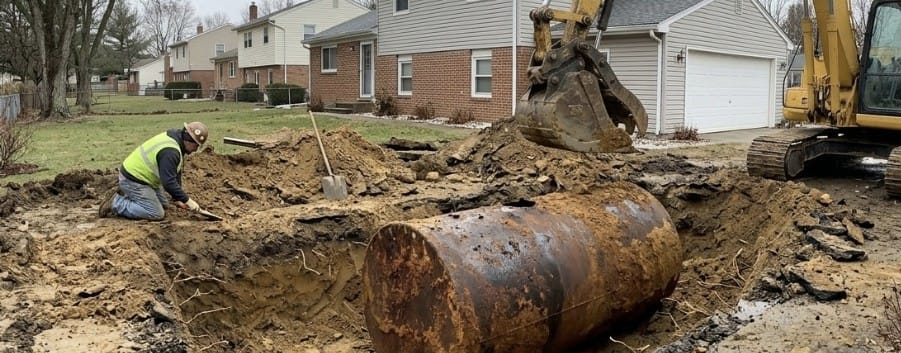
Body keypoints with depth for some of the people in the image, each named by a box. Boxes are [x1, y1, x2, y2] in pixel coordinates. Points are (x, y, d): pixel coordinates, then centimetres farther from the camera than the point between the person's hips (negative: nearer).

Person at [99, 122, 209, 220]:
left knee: (162, 205, 17)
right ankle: (116, 203, -5)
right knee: (156, 214, -13)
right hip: (132, 180, -10)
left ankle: (125, 196, 18)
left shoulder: (174, 139, 4)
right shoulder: (169, 151, -28)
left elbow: (175, 174, 10)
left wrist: (177, 199, 8)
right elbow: (169, 182, -31)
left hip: (137, 174, 10)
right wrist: (187, 200, -23)